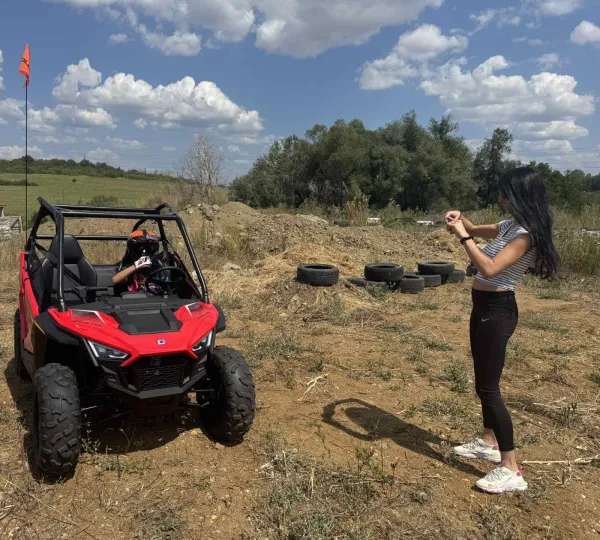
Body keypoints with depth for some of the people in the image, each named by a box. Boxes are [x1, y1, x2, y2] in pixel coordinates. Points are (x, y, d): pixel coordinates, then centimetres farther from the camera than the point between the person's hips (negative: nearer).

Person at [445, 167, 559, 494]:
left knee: (488, 388, -7)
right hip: (485, 307, 10)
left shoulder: (525, 234, -20)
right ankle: (489, 443, 37)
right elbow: (479, 231, 26)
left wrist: (463, 236, -23)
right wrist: (461, 221, 5)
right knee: (484, 382, 20)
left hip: (497, 311, -10)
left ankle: (512, 471, 2)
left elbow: (489, 269, -31)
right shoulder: (510, 225, 8)